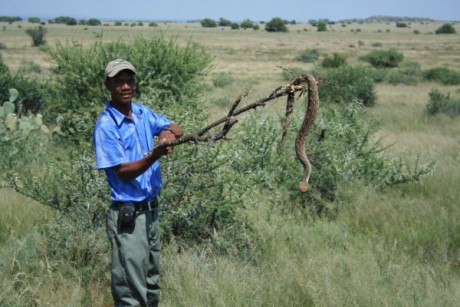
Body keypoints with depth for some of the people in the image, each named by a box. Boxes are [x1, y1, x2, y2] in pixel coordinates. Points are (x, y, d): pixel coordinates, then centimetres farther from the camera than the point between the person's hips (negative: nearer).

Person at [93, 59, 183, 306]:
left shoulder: (143, 112, 6)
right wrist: (154, 155, -34)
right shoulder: (106, 126, -16)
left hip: (150, 209, 8)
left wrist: (168, 132, -11)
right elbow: (124, 171, -19)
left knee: (152, 285, 19)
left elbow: (176, 129, 13)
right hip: (128, 214, -8)